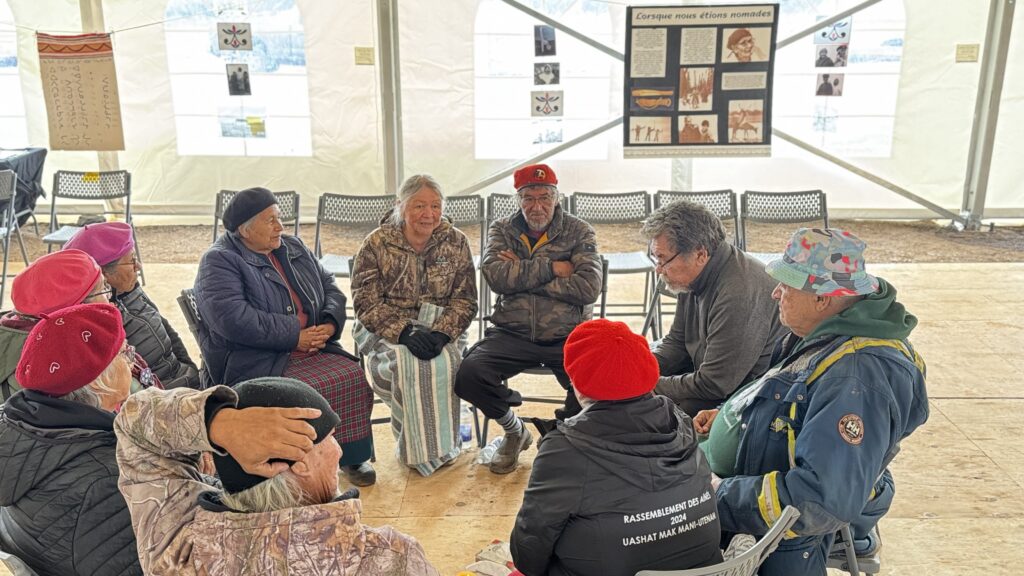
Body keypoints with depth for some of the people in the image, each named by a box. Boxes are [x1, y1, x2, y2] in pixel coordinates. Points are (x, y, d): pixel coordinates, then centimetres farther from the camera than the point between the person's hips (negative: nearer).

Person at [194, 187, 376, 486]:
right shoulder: (219, 262, -6)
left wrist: (330, 323, -6)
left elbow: (330, 286, 16)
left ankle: (353, 455, 0)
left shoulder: (294, 248, 16)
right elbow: (232, 319, -20)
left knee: (354, 377, -17)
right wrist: (295, 336, -19)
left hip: (313, 348, 6)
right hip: (256, 360, -6)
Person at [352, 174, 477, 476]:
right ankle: (415, 448, -10)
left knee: (445, 361, -30)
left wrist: (442, 333, -20)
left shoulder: (456, 242, 2)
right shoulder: (376, 243, -4)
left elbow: (465, 301, 0)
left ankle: (443, 443, -6)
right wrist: (405, 332, -24)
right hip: (386, 330, -1)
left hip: (442, 329, 2)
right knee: (407, 363, -32)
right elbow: (366, 302, -9)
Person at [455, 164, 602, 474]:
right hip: (512, 334, 2)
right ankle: (515, 431, 8)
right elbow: (496, 276, -9)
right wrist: (551, 267, -10)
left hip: (565, 335, -1)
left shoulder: (579, 232, 5)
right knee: (468, 376, -24)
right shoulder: (501, 230, 10)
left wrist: (522, 275, -9)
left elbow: (589, 288, -11)